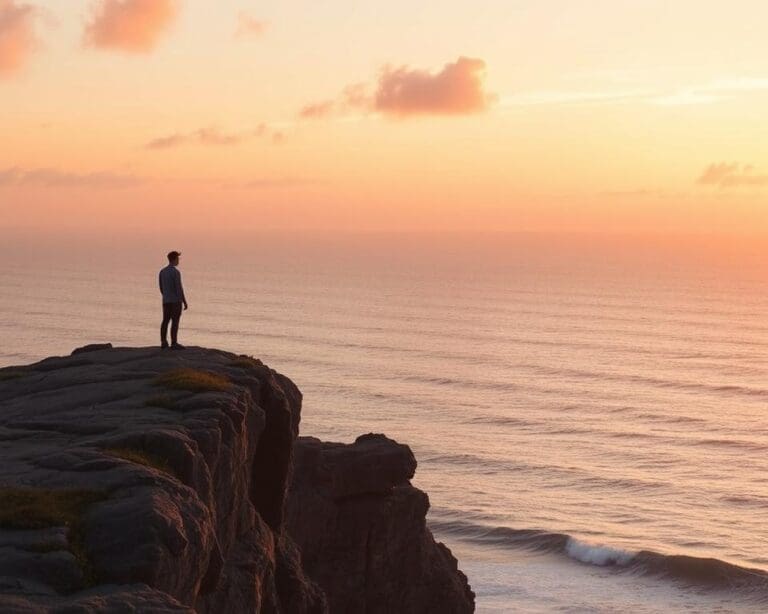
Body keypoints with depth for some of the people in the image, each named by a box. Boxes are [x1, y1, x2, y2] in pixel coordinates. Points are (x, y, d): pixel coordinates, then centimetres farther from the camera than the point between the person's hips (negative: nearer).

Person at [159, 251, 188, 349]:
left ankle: (163, 342, 9)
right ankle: (174, 343, -5)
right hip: (176, 301, -7)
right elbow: (179, 288, -18)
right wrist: (185, 302, -12)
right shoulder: (176, 272, -16)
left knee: (165, 321, 10)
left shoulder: (162, 271, 8)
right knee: (175, 322, -5)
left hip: (166, 301, 7)